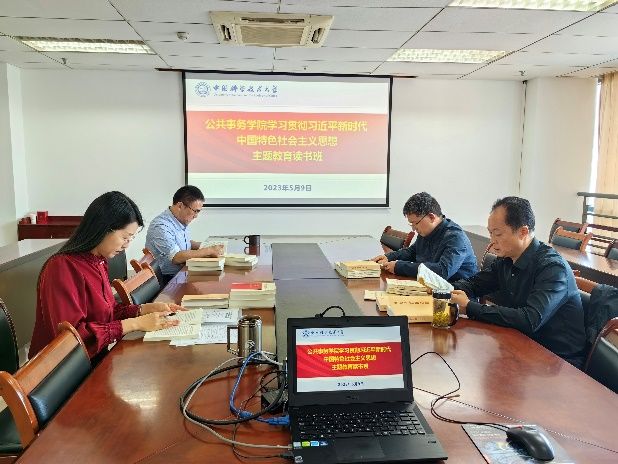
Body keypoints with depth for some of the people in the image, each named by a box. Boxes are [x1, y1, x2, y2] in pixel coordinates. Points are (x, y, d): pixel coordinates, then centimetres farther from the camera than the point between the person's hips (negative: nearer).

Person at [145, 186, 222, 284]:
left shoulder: (182, 221, 9)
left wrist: (205, 246, 8)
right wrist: (209, 251, -23)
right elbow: (176, 257, -28)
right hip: (167, 279, -9)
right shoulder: (160, 226, -20)